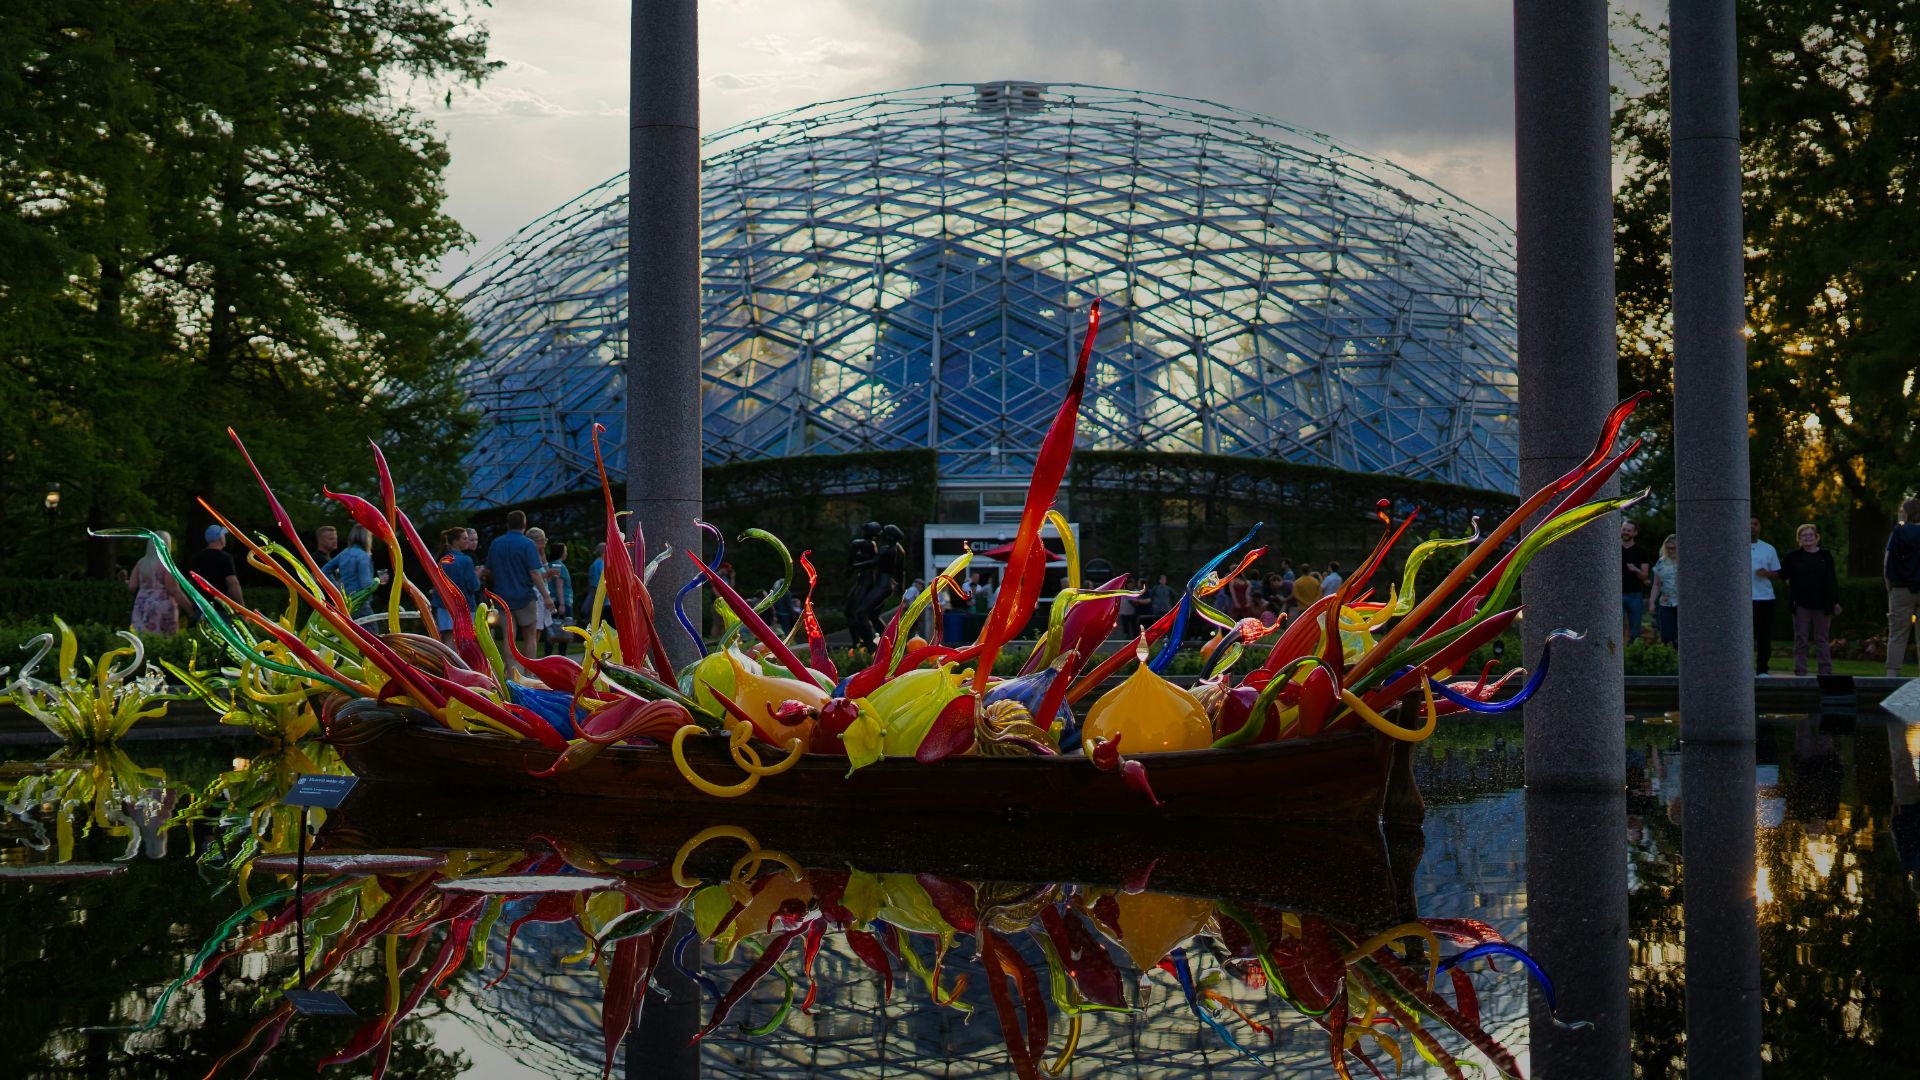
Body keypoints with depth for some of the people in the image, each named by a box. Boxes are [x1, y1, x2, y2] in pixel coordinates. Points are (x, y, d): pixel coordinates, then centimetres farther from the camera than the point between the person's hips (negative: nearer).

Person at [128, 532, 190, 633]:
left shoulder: (141, 563, 9)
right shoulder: (166, 564, -8)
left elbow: (131, 587, 6)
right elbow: (174, 591, -12)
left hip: (142, 609, 6)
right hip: (162, 609, -6)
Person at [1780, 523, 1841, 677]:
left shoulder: (1825, 556, 4)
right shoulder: (1793, 556, 3)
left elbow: (1832, 580, 5)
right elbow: (1781, 572, 15)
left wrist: (1835, 602, 2)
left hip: (1821, 604, 0)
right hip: (1801, 604, 0)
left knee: (1822, 638, 5)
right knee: (1800, 639, 1)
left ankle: (1826, 670, 8)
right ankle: (1800, 670, 4)